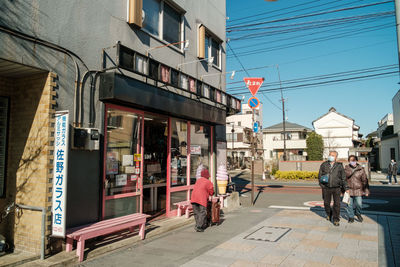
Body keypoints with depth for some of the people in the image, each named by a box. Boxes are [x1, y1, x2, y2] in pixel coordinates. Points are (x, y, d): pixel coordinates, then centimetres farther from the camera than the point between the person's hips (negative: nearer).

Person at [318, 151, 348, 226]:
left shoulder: (339, 166, 2)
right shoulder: (324, 165, 3)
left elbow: (343, 178, 7)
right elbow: (320, 176, 7)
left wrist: (345, 188, 5)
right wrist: (322, 185, -1)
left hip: (336, 188, -1)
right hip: (326, 188, 1)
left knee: (337, 204, -4)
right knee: (326, 203, 12)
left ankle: (336, 220, 9)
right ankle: (329, 214, 40)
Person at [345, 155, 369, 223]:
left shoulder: (361, 169, -2)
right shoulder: (346, 168, 1)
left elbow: (365, 180, 2)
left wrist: (366, 190, 2)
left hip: (358, 190, 0)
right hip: (349, 189, 1)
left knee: (359, 204, -1)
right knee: (350, 204, 5)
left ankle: (358, 213, 30)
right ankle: (351, 217, 21)